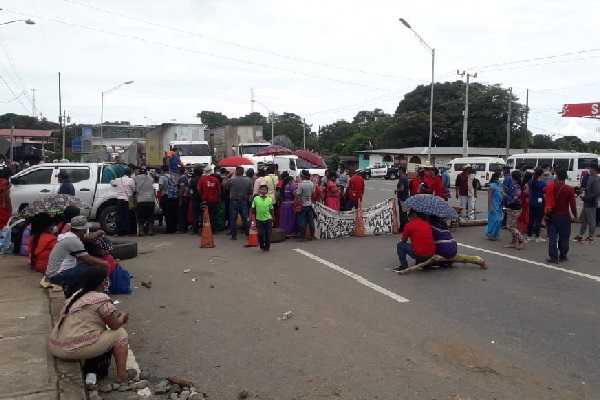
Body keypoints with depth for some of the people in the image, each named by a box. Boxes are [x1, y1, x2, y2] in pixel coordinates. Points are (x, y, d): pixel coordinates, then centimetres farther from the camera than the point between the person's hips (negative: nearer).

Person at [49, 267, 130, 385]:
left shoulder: (77, 295, 15)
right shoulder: (102, 299, -11)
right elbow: (114, 325, -4)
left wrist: (116, 317, 21)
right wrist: (123, 317, 16)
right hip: (74, 349, -9)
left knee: (102, 334, 27)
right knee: (120, 334, 5)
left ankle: (91, 371, 16)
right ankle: (122, 375, 10)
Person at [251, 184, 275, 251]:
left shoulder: (269, 200, -5)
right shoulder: (256, 199, -5)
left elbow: (271, 210, 5)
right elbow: (253, 209, 3)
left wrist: (273, 219, 8)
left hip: (268, 219, 0)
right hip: (259, 219, 0)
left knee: (267, 233, 5)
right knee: (260, 234, 0)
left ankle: (267, 247, 19)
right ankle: (262, 246, 20)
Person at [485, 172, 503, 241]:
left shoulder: (499, 185, 11)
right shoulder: (492, 186, -12)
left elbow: (503, 194, 21)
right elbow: (489, 197, -16)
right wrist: (490, 207, -21)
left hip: (499, 206, 8)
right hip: (494, 206, -8)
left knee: (499, 220, 9)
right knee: (494, 220, -9)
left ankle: (496, 235, 18)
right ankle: (490, 234, 1)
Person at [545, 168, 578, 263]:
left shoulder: (550, 186, -4)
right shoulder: (570, 189, -13)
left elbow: (545, 190, 21)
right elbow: (572, 204, -11)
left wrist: (554, 181, 19)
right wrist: (575, 215, 3)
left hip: (552, 215, 2)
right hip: (564, 216, -2)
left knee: (552, 237, 3)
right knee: (564, 237, 12)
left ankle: (553, 257, 1)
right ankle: (563, 256, 22)